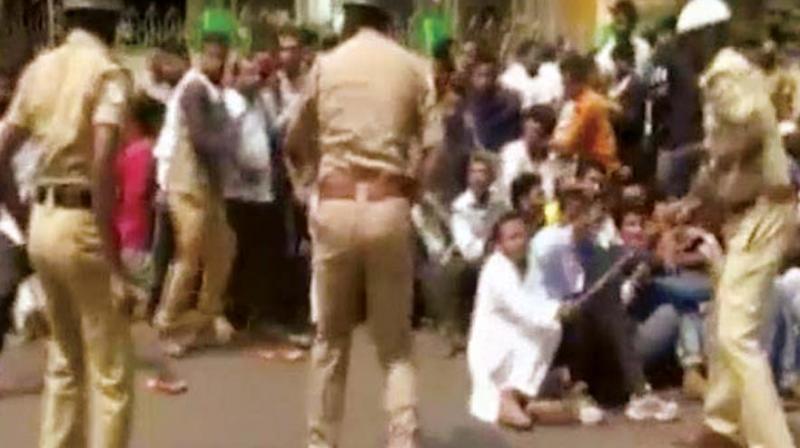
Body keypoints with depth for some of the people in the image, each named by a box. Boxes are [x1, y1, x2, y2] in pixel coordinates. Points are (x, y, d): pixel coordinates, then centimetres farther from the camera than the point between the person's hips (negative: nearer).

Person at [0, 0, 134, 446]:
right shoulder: (108, 72, -11)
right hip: (83, 224, -7)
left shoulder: (39, 68, 9)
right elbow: (102, 166, -24)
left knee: (64, 362, 20)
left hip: (44, 221, 7)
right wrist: (113, 255, -22)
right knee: (111, 372, 2)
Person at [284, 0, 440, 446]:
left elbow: (296, 143, 9)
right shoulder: (414, 67, 3)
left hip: (335, 205, 1)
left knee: (331, 337, 13)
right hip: (390, 206, 0)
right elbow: (432, 145, -3)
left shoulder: (325, 65, 5)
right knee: (395, 341, 8)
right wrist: (412, 191, 8)